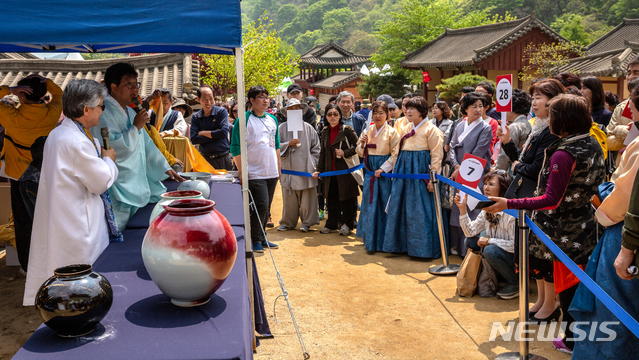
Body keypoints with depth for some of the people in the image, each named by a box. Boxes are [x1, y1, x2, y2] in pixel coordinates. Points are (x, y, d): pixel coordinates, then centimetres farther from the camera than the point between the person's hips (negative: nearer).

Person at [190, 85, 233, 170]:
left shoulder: (222, 112, -1)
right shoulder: (195, 117, 6)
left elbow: (224, 133, -15)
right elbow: (194, 139, -6)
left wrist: (202, 133, -6)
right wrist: (214, 134, -11)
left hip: (223, 159, -1)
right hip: (205, 159, 2)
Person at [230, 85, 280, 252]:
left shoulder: (272, 119, 13)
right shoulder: (244, 120, -7)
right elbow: (236, 147, -8)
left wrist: (279, 167, 18)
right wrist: (241, 170, -13)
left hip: (272, 172, 6)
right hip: (255, 173, -6)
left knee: (266, 207, 12)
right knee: (261, 205, -11)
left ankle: (261, 237, 24)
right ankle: (255, 240, 3)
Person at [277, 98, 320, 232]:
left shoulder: (308, 128, 6)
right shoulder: (282, 128, 4)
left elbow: (316, 148, 9)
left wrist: (313, 164, 3)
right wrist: (288, 144, -12)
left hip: (306, 168, 0)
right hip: (289, 168, 0)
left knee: (307, 198, 1)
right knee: (289, 198, 5)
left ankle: (307, 222, 14)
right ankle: (288, 222, 18)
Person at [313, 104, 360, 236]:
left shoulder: (347, 130, -7)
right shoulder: (325, 132, 9)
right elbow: (323, 153, 15)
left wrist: (345, 153, -16)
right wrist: (318, 170, 11)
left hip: (345, 170, -5)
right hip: (330, 170, 5)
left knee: (346, 198, 3)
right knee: (331, 198, 9)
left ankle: (347, 224, 18)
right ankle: (332, 225, 22)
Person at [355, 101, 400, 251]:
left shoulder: (392, 132, -6)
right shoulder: (368, 131, 9)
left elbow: (395, 155, -8)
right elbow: (361, 153, 15)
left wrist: (382, 169, -16)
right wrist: (362, 144, -5)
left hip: (385, 173, -5)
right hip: (370, 172, 5)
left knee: (384, 205, 0)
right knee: (370, 204, 9)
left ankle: (383, 241, 11)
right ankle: (370, 240, 23)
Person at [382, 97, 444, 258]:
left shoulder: (431, 129, -6)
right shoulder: (406, 129, 16)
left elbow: (437, 155, -11)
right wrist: (396, 171, 14)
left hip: (421, 171, -7)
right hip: (404, 171, 7)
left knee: (421, 210, -4)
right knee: (401, 207, 10)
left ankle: (423, 247, 7)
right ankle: (403, 243, 21)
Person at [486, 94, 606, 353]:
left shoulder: (563, 155, -25)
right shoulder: (593, 145, 2)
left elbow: (551, 200, -27)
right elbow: (597, 182, 13)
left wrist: (508, 204, -28)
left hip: (565, 231, -8)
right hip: (587, 224, 8)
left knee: (566, 283, 7)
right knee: (582, 281, 19)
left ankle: (573, 340, 21)